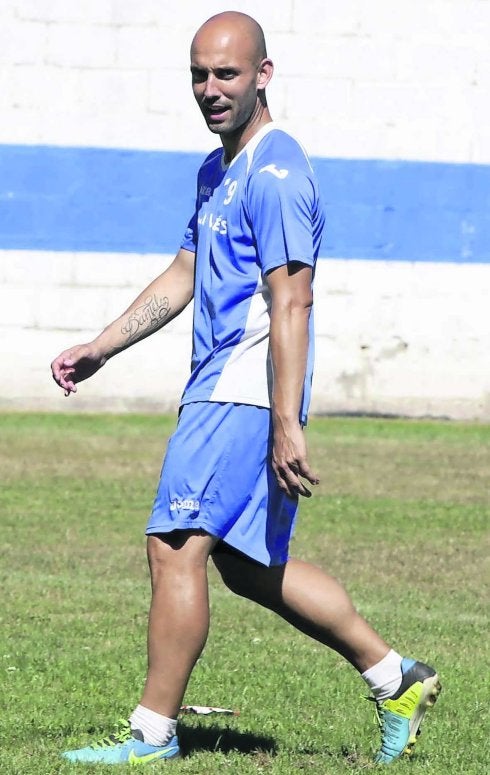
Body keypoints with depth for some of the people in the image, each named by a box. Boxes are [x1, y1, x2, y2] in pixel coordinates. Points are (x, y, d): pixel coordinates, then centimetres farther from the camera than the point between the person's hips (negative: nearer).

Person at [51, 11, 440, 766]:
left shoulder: (275, 173, -14)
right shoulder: (217, 172, 18)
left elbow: (290, 303, -20)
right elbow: (181, 279, 26)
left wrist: (285, 424, -25)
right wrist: (100, 348, 20)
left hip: (243, 397, -10)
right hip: (219, 390, 10)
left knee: (176, 549, -11)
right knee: (251, 567, 14)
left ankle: (152, 732, -6)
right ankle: (397, 680, 22)